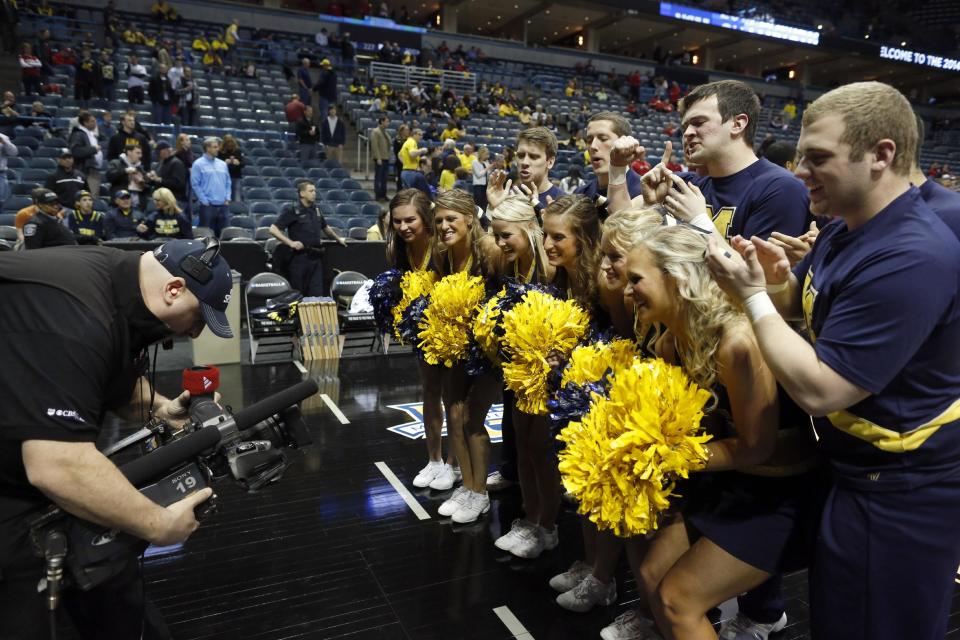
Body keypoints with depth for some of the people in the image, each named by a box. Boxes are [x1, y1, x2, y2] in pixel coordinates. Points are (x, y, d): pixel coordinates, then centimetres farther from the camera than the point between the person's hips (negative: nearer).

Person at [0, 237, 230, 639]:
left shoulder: (126, 289, -2)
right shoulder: (69, 310, -33)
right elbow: (60, 467, -37)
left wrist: (162, 409, -3)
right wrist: (159, 524, -26)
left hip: (45, 458, 9)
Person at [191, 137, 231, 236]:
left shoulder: (222, 164, 13)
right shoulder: (198, 164, -3)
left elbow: (228, 183, 16)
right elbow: (195, 185, -7)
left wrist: (227, 198, 4)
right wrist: (205, 201, -10)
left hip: (223, 206, 5)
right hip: (208, 206, -5)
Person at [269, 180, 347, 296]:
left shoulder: (316, 209, 12)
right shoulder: (292, 210, -5)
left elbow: (325, 227, 30)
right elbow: (273, 229, -9)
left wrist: (338, 239, 36)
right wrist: (290, 242, -18)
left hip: (316, 257, 5)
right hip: (300, 257, -5)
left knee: (317, 293, 2)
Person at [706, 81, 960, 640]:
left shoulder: (911, 257, -29)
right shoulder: (848, 229, 3)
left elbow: (818, 390, -31)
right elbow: (799, 306, 14)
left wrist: (752, 295, -22)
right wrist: (778, 280, -9)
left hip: (899, 494, -9)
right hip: (852, 467, 9)